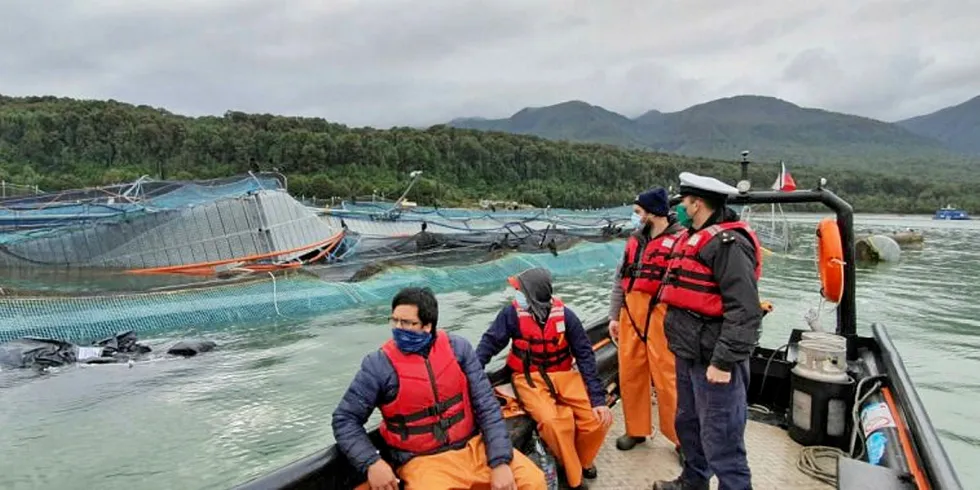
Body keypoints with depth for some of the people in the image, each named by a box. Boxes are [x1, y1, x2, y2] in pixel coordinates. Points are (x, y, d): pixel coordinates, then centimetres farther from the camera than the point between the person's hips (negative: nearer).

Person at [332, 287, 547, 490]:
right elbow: (345, 418, -3)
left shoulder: (457, 348, -3)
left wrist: (500, 462, -12)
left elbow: (487, 406, -3)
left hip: (474, 446, 3)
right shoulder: (379, 365, -9)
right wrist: (371, 463, -18)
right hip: (424, 461, -3)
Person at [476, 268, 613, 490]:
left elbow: (584, 354, -6)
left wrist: (598, 399, -10)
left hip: (563, 375, 2)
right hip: (529, 378, -2)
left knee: (597, 418, -15)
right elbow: (490, 343, -5)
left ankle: (582, 460, 20)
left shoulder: (564, 315, -9)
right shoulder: (512, 313, -11)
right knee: (552, 421, -28)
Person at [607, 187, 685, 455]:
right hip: (630, 316, 7)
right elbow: (620, 280, 16)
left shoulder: (680, 240, -8)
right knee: (630, 375, 12)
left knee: (666, 378, -1)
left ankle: (681, 437, 16)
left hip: (661, 317, -7)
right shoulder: (634, 241, 14)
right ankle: (636, 430, 28)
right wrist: (614, 316, 12)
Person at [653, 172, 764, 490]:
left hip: (713, 359, -10)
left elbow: (744, 311, -24)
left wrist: (724, 362, -25)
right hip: (689, 354, 10)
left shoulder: (728, 243, -19)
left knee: (720, 440, -2)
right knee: (688, 423, 24)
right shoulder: (694, 238, 12)